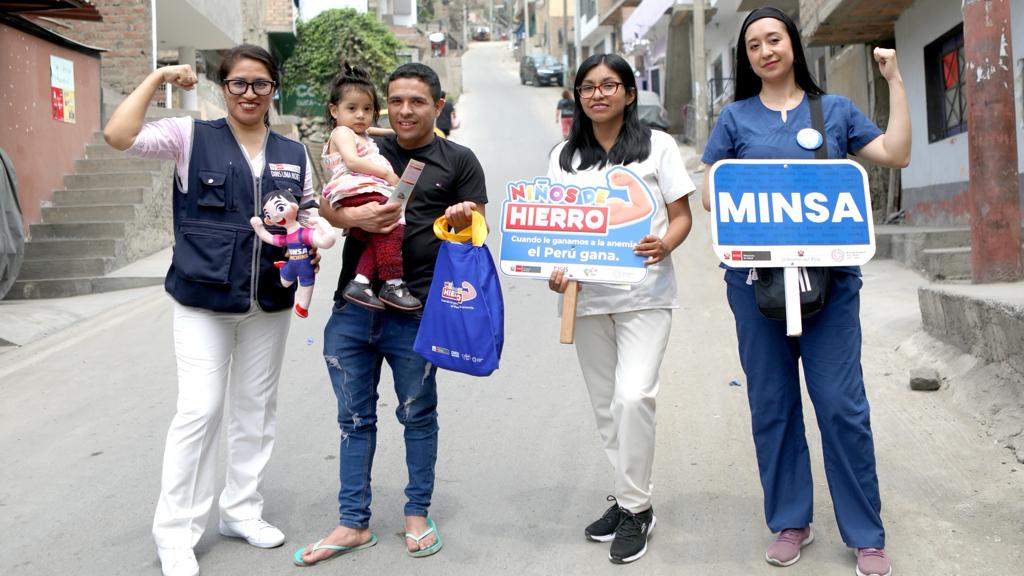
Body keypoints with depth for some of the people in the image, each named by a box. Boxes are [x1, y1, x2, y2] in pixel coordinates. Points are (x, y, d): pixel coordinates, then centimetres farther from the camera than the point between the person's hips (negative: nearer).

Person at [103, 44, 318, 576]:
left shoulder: (293, 155, 9)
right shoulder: (192, 138, -1)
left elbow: (309, 219, 16)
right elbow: (119, 135, -14)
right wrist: (158, 78, -11)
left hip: (270, 302, 4)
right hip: (203, 300, -4)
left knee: (256, 409, 13)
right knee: (200, 411, -6)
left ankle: (242, 510, 29)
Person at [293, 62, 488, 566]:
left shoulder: (458, 161, 4)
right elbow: (327, 208, 7)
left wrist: (462, 220, -21)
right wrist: (354, 216, -16)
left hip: (416, 312, -3)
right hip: (353, 308, 3)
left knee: (418, 415, 10)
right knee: (355, 418, 10)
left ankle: (417, 514, 27)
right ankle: (353, 523, 22)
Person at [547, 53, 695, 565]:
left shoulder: (657, 146, 3)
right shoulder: (564, 156, 11)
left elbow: (681, 216, 2)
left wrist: (664, 245, -20)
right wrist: (556, 269, -7)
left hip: (644, 294, -4)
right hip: (587, 296, 4)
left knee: (633, 396, -16)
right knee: (605, 405, 10)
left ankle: (635, 508, 0)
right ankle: (630, 498, 26)